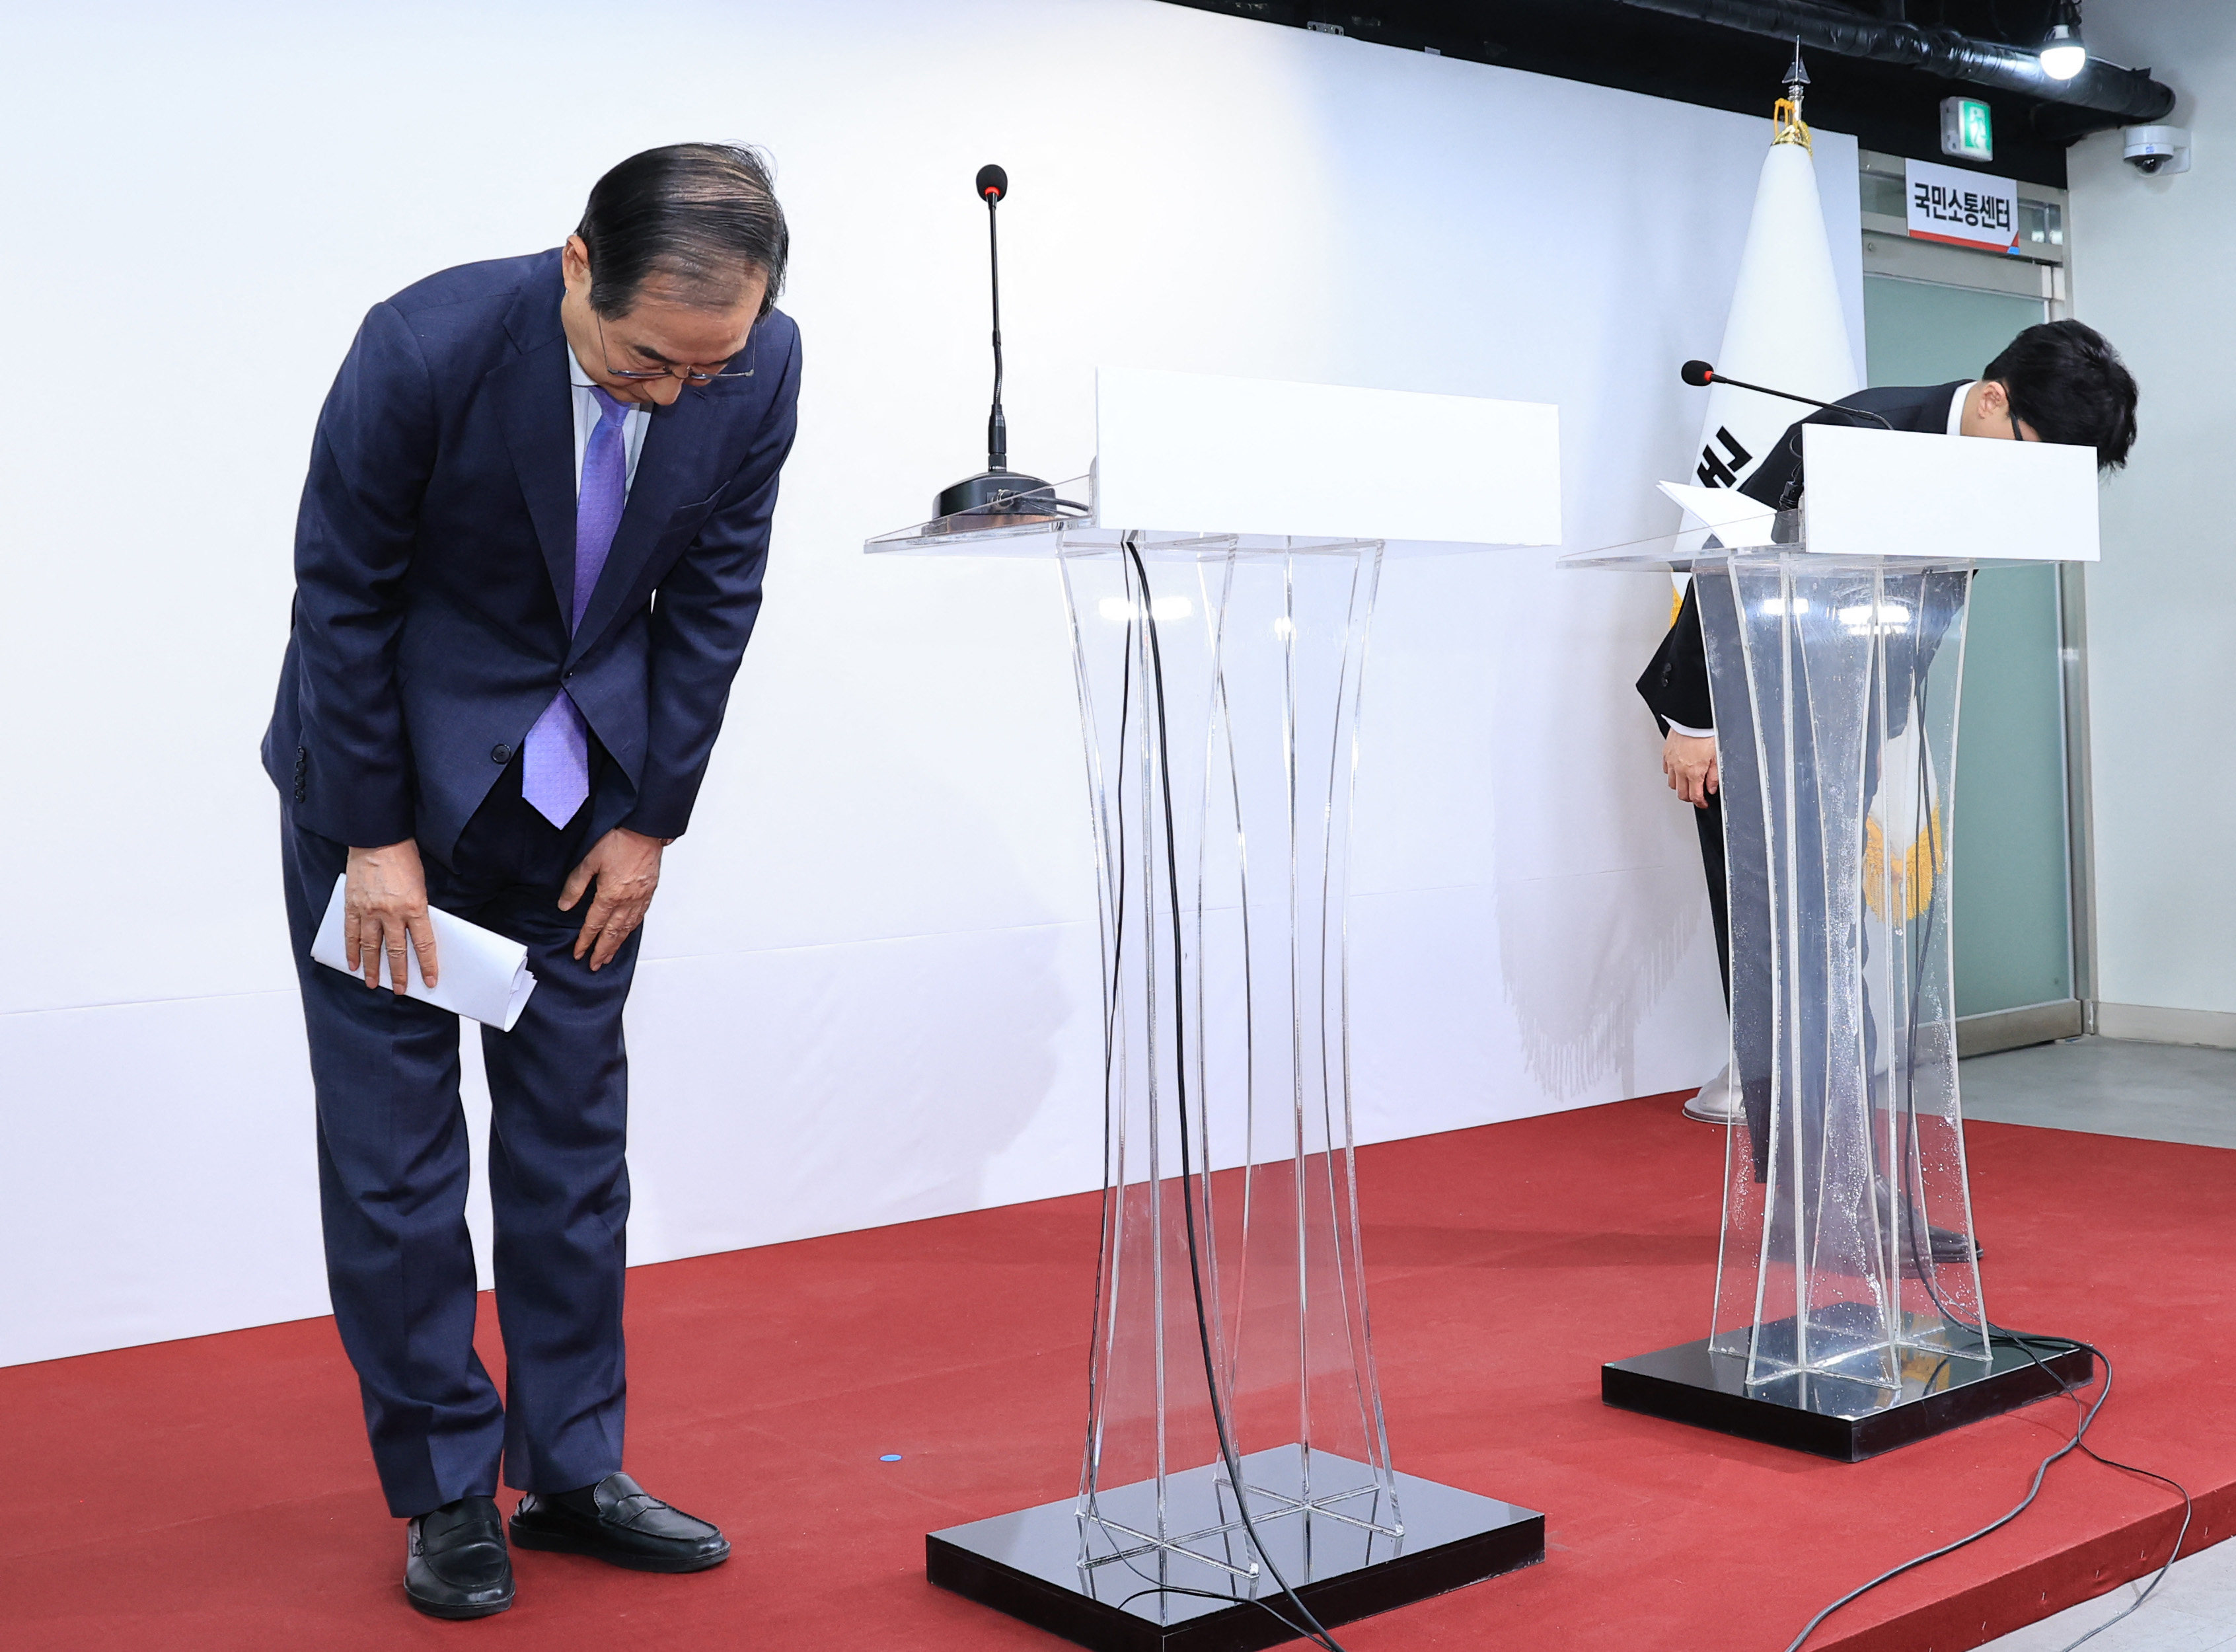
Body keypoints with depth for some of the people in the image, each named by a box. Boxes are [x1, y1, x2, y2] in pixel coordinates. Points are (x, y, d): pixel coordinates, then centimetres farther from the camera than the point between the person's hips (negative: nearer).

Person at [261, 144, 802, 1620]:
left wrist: (651, 821, -3)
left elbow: (713, 594, -4)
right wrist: (376, 839, -12)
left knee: (576, 1123, 7)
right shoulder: (426, 349, -27)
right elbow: (342, 596, -15)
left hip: (585, 782, 4)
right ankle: (447, 1488, 13)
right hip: (395, 765, -3)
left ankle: (572, 1465, 18)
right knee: (395, 1134, -1)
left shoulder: (762, 364, -16)